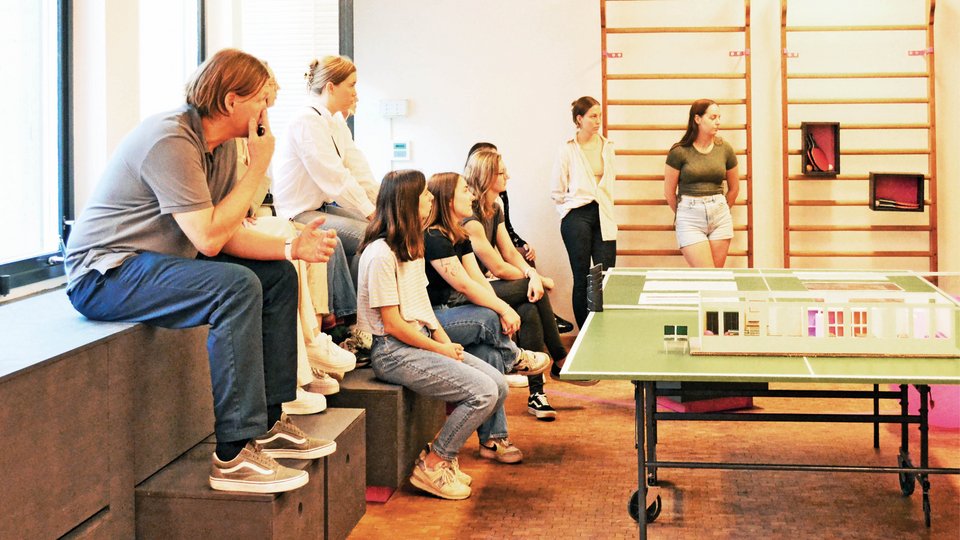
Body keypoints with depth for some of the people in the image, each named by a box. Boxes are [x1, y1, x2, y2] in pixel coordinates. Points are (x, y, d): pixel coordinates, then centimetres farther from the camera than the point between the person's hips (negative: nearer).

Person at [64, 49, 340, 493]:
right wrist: (258, 167, -19)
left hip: (159, 262, 10)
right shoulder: (171, 140, -23)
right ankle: (232, 454, -27)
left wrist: (290, 247, -10)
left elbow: (228, 235, 6)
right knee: (237, 286, -30)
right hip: (104, 274, -10)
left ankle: (268, 421, 11)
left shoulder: (223, 146, 6)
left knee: (278, 275, 9)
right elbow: (208, 238, -27)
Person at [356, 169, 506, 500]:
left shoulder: (411, 247, 14)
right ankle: (432, 466, -5)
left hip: (422, 340, 10)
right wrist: (442, 350, -11)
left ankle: (444, 454, 10)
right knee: (482, 392, -20)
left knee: (498, 386, -2)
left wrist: (446, 341, 1)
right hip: (392, 351, -10)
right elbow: (393, 324, -16)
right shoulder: (381, 253, -16)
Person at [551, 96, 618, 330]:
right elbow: (557, 191, 2)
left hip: (603, 217, 3)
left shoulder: (607, 147, 9)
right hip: (577, 216, -3)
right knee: (582, 278, 2)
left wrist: (605, 207, 15)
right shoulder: (568, 150, -3)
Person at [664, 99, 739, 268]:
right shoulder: (679, 151, -7)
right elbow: (669, 192, 2)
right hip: (690, 218, -3)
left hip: (720, 217, 3)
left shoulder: (725, 149, 4)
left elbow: (734, 188, 17)